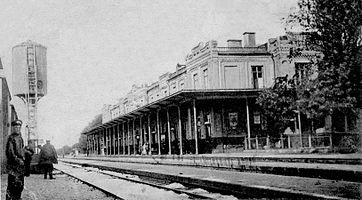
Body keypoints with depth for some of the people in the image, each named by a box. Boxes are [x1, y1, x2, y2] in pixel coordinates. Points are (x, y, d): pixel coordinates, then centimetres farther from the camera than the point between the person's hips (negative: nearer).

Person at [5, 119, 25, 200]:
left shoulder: (20, 138, 16)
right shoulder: (11, 138, -9)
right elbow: (9, 152, -15)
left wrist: (23, 158, 11)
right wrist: (17, 160, -17)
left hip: (20, 164, 8)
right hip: (13, 164, -8)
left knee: (20, 184, 10)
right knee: (13, 184, -11)